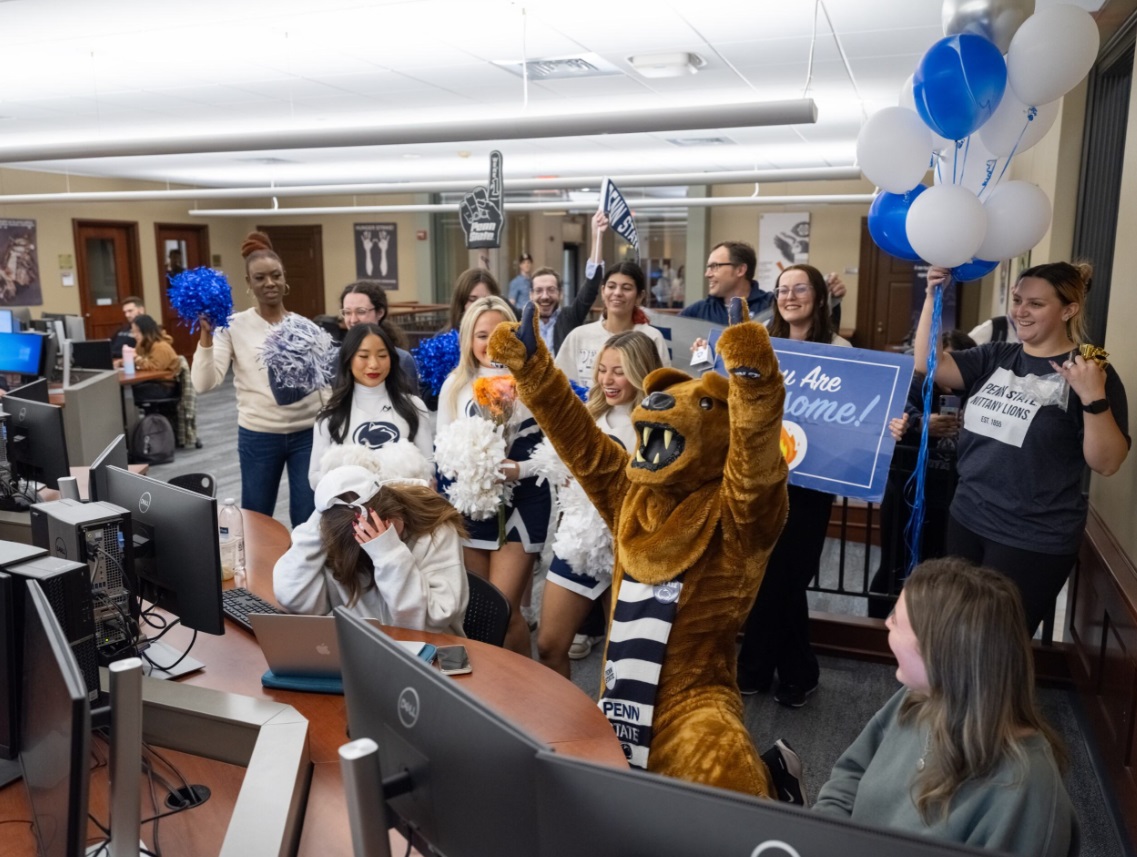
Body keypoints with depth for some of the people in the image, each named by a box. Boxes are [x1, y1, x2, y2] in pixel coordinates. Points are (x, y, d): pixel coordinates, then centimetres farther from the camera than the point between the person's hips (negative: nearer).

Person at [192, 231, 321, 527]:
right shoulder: (234, 326, -3)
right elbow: (204, 383, -13)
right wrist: (206, 333, -22)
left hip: (307, 433, 1)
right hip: (258, 436, -1)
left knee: (309, 519, 8)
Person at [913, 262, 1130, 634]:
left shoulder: (1089, 372, -9)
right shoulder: (995, 357, 6)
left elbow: (1106, 463, -14)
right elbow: (928, 365, -7)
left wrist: (1093, 398, -28)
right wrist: (933, 297, -14)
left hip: (1034, 541, -5)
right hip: (967, 521, 5)